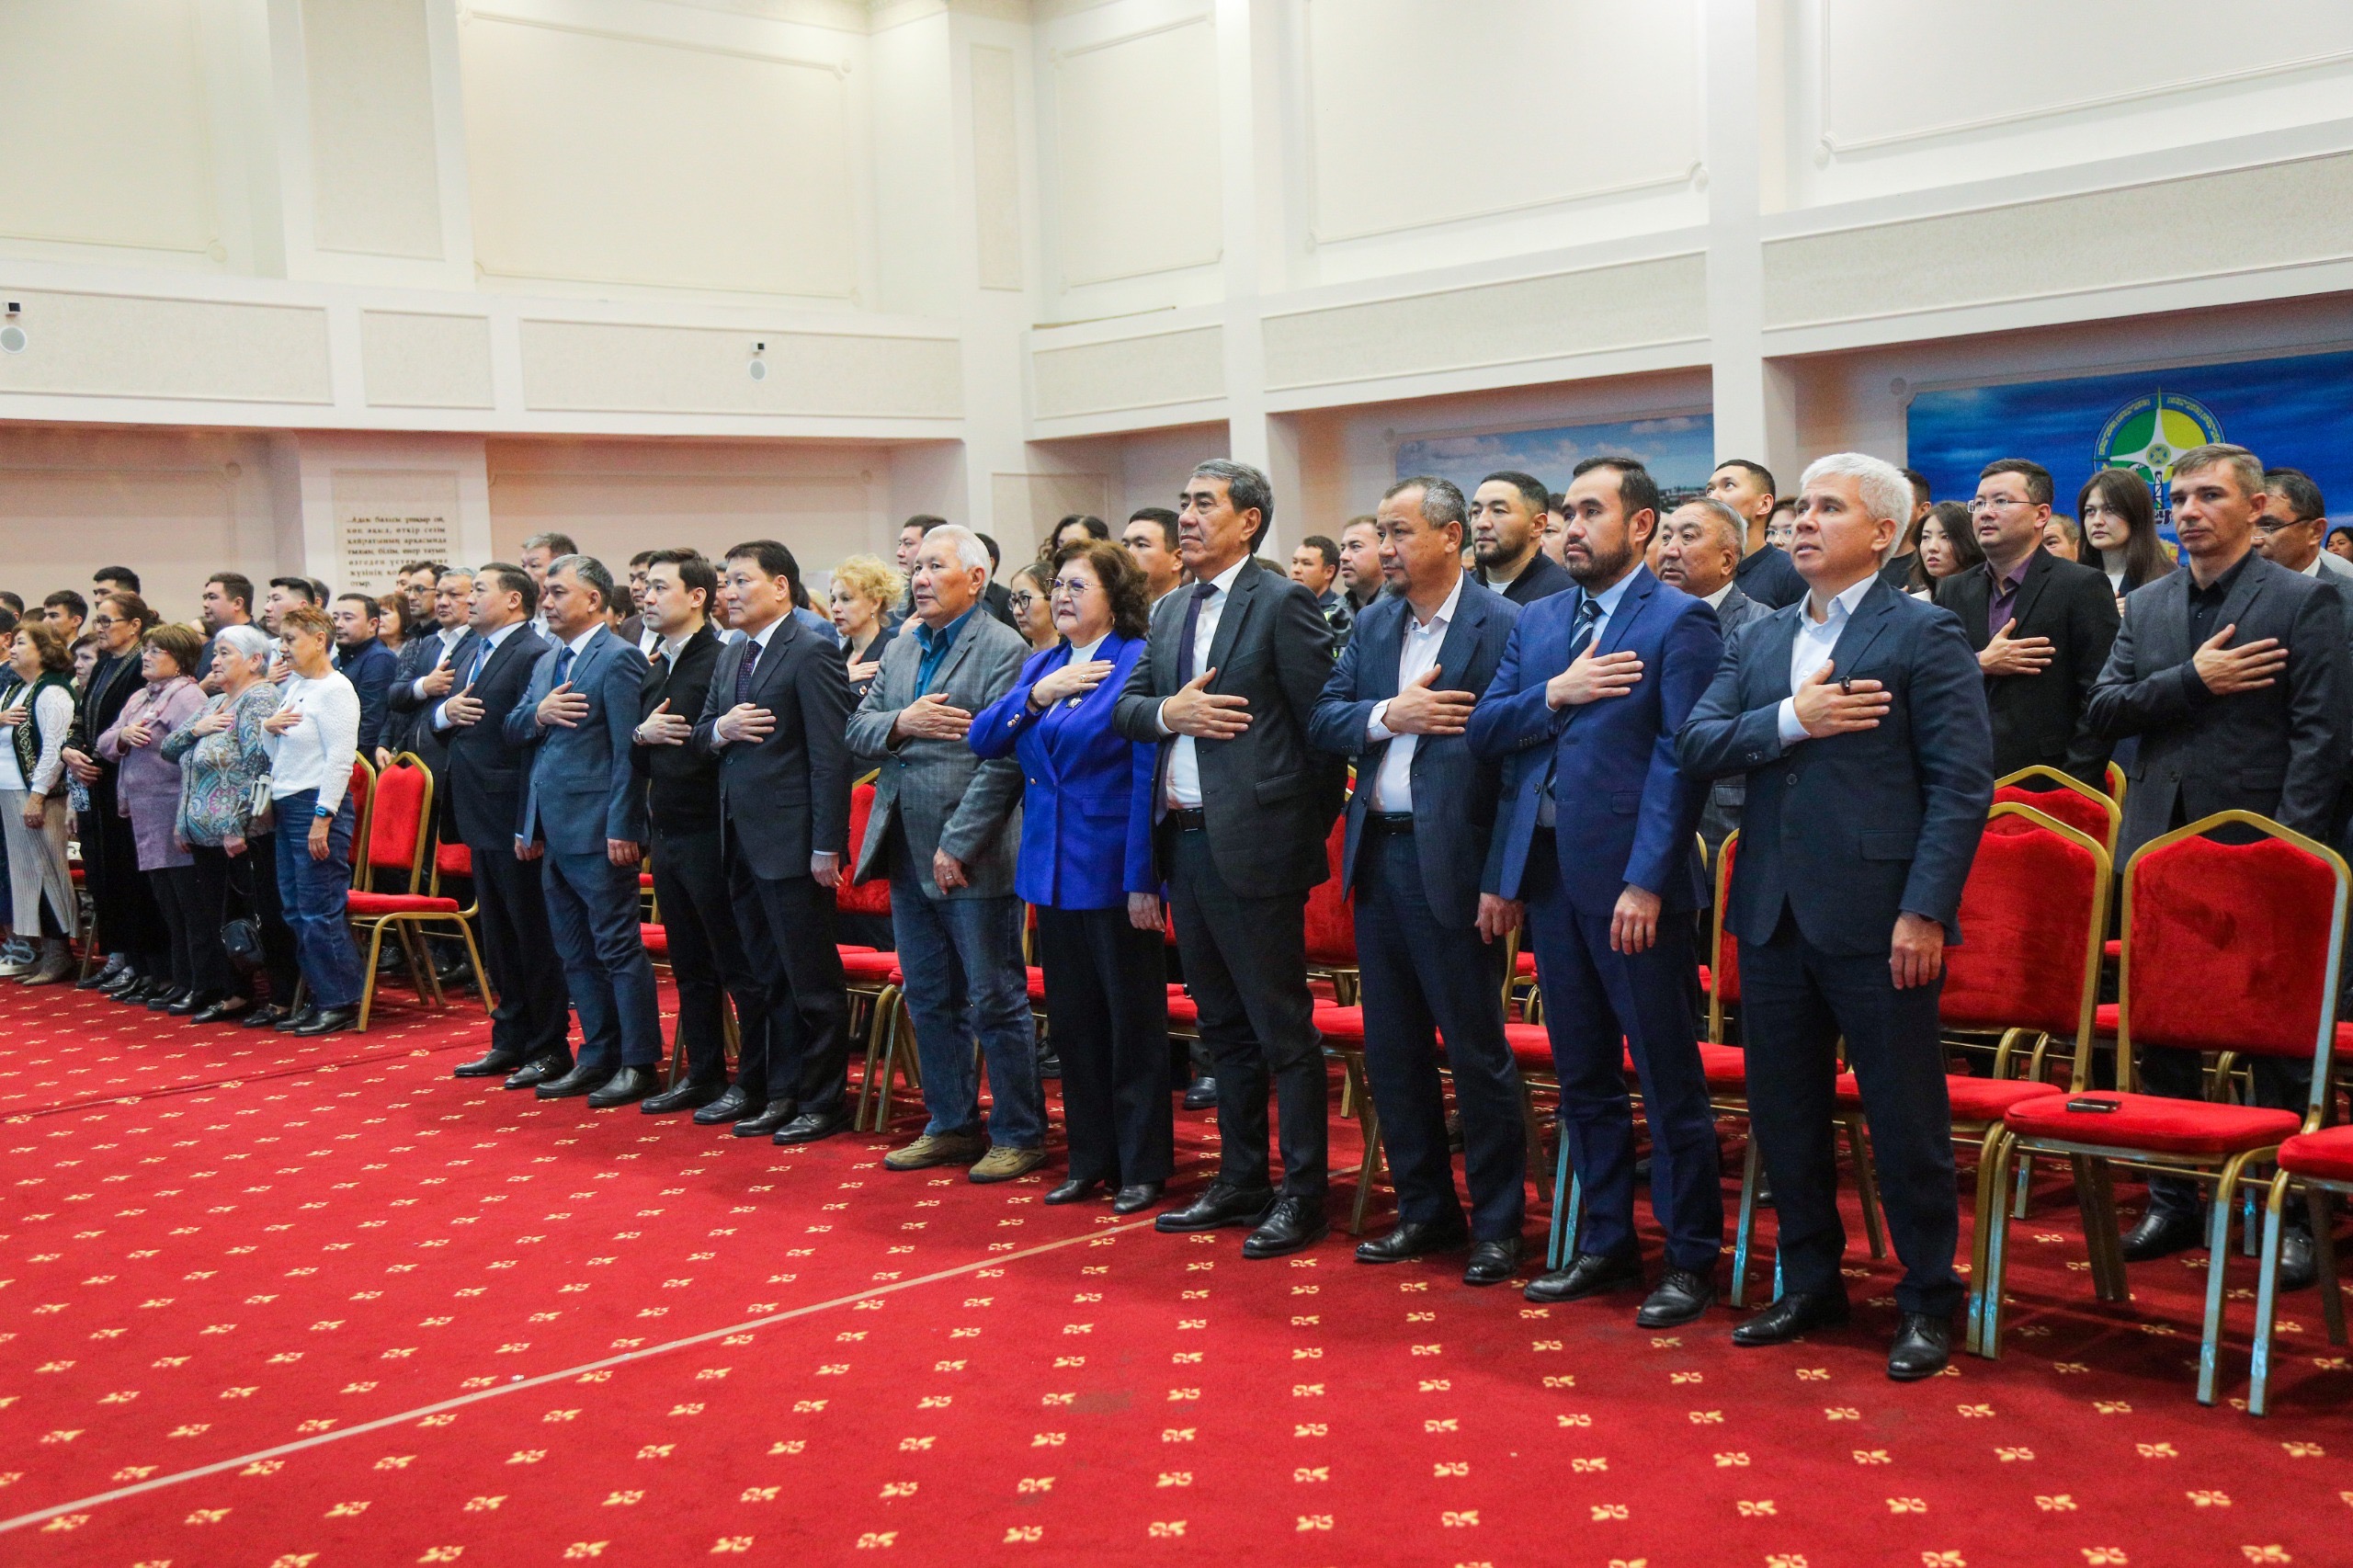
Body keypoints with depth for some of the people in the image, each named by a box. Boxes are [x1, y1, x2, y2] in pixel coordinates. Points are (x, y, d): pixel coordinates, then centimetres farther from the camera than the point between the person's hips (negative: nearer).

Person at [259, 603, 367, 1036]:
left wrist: (322, 817, -20)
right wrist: (268, 728, 0)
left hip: (319, 805, -9)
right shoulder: (292, 685, 15)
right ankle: (317, 998, 19)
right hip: (287, 806, 9)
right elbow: (277, 753, 22)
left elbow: (340, 758, -17)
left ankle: (341, 1003, 1)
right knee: (295, 911, 11)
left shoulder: (335, 689, -12)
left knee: (320, 911, -6)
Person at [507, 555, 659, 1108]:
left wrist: (622, 830, -19)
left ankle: (639, 1063, 4)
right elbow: (512, 732, 16)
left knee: (618, 948, -3)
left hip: (598, 833, -9)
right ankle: (599, 1057, 22)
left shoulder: (618, 658, -11)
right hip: (552, 831, 9)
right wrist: (536, 713, -6)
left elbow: (628, 750, -16)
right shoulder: (546, 663, 17)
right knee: (575, 953, 13)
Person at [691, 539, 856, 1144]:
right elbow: (702, 734, 20)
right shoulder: (730, 657, 15)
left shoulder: (812, 654, -11)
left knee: (810, 980, 0)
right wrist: (720, 728, -5)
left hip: (792, 843, -8)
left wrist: (826, 846, -19)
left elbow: (831, 754, -16)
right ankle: (763, 1087, 27)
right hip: (742, 841, 8)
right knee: (764, 974, 17)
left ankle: (822, 1102, 8)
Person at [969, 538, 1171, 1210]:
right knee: (1073, 1022, 13)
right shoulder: (1040, 665, 12)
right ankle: (1090, 1159, 24)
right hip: (1052, 871, 7)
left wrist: (1143, 879, -17)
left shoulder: (1138, 663, -10)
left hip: (1113, 872, -7)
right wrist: (1037, 696, -11)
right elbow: (982, 740, 5)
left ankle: (1143, 1166, 13)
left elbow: (1149, 778, -14)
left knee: (1132, 1022, 4)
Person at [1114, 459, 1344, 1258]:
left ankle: (1303, 1194, 8)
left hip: (1252, 846, -8)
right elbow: (1123, 706, 13)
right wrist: (1167, 711, -8)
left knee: (1282, 1027, -1)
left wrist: (1307, 827, -10)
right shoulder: (1170, 612, 16)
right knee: (1222, 1025, 16)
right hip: (1183, 841, 8)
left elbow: (1323, 721, -10)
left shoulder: (1282, 603, -8)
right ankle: (1241, 1182, 26)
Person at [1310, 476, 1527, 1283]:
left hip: (1453, 861, -7)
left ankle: (1497, 1223, 15)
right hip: (1378, 854, 7)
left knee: (1476, 1049, 1)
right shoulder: (1373, 625, 12)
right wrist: (1388, 715, -13)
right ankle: (1425, 1209, 26)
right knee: (1391, 1047, 13)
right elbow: (1323, 719, 7)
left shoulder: (1503, 626, -10)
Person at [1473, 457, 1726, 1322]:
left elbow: (1679, 759, -13)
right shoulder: (1538, 621, 14)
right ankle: (1607, 1242, 27)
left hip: (1630, 876, -7)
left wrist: (1644, 881, -19)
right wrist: (1553, 694, -10)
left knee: (1669, 1081, 2)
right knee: (1582, 1077, 15)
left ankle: (1691, 1258, 13)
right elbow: (1482, 730, 8)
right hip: (1549, 873, 7)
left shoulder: (1679, 621, -6)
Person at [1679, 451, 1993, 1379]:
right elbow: (1695, 745, 2)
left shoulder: (1923, 636, -4)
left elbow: (1961, 785, -10)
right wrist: (1788, 720, -14)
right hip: (1773, 914, 6)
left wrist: (1924, 910, -17)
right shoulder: (1760, 642, 14)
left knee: (1906, 1118, 3)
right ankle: (1811, 1285, 29)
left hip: (1875, 918, -6)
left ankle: (1927, 1302, 18)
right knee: (1783, 1111, 14)